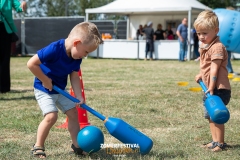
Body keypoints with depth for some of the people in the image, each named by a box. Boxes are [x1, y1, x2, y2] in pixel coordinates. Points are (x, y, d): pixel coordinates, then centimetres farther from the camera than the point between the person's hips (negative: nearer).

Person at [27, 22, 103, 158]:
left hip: (60, 90, 8)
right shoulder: (55, 49, -32)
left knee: (73, 112, 7)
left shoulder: (76, 57, -8)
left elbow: (74, 77, -2)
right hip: (44, 89, -8)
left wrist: (79, 96, -13)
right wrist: (45, 80, -23)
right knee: (51, 116, -20)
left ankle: (77, 145, 19)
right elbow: (31, 63, -31)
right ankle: (38, 147, -3)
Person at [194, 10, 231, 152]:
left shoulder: (217, 47, -18)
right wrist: (201, 75, 11)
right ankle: (215, 141, 24)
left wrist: (211, 87, -25)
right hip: (209, 88, 10)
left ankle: (220, 143, 2)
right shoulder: (205, 47, 12)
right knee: (210, 116, 15)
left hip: (218, 89, -10)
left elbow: (214, 69, -22)